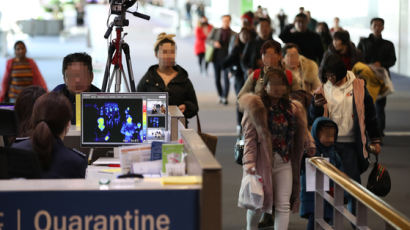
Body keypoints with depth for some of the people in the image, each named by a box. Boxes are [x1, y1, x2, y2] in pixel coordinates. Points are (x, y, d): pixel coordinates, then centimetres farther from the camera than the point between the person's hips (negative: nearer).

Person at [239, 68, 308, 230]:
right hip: (262, 162, -4)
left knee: (283, 205, -1)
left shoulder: (292, 109, 10)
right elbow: (250, 137, -12)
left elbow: (298, 139, 16)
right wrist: (249, 162, -20)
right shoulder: (255, 108, -6)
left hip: (285, 163, 4)